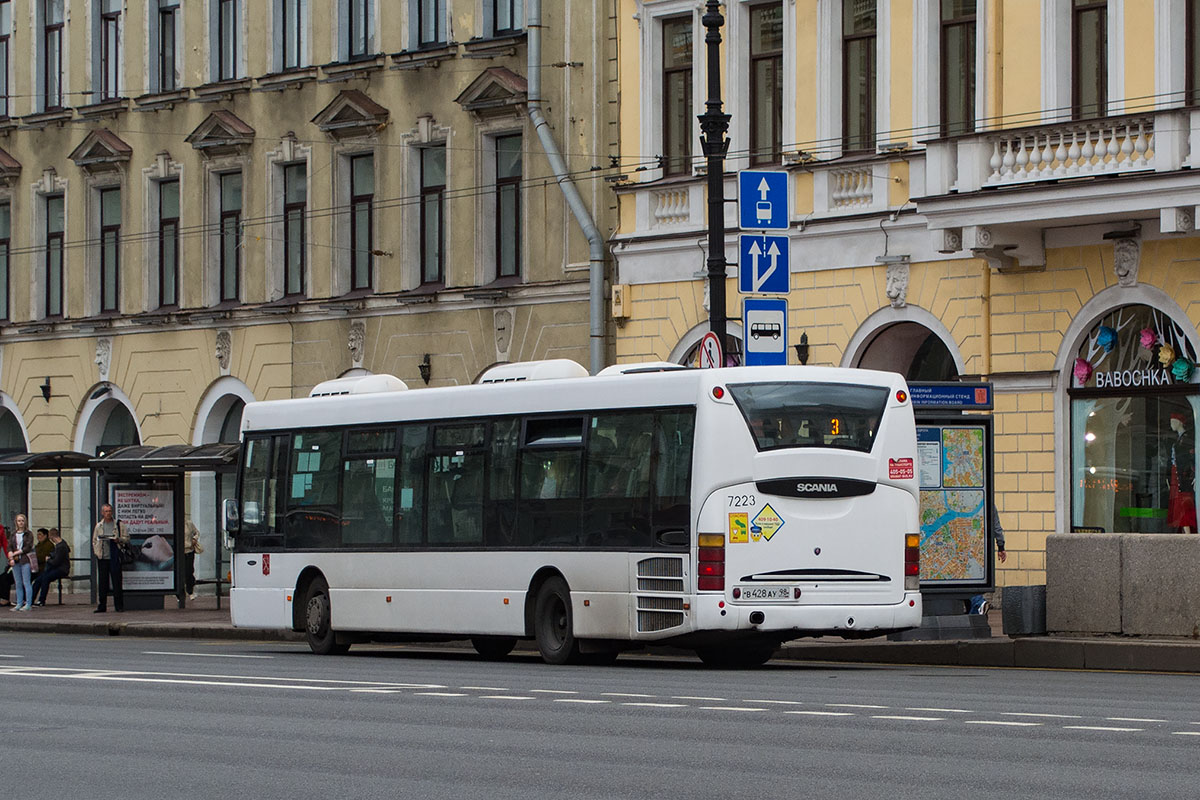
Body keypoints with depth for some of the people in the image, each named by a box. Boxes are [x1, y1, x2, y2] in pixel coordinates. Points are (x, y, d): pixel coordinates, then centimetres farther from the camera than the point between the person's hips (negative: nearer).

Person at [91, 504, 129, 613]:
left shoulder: (118, 524, 6)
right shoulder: (98, 526, 15)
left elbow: (126, 538, 5)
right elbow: (94, 541, 19)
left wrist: (118, 539, -14)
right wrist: (96, 552, 4)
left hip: (114, 557, -3)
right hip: (102, 558, 3)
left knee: (117, 581, -4)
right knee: (102, 582, 2)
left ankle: (119, 605, 1)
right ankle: (102, 606, 6)